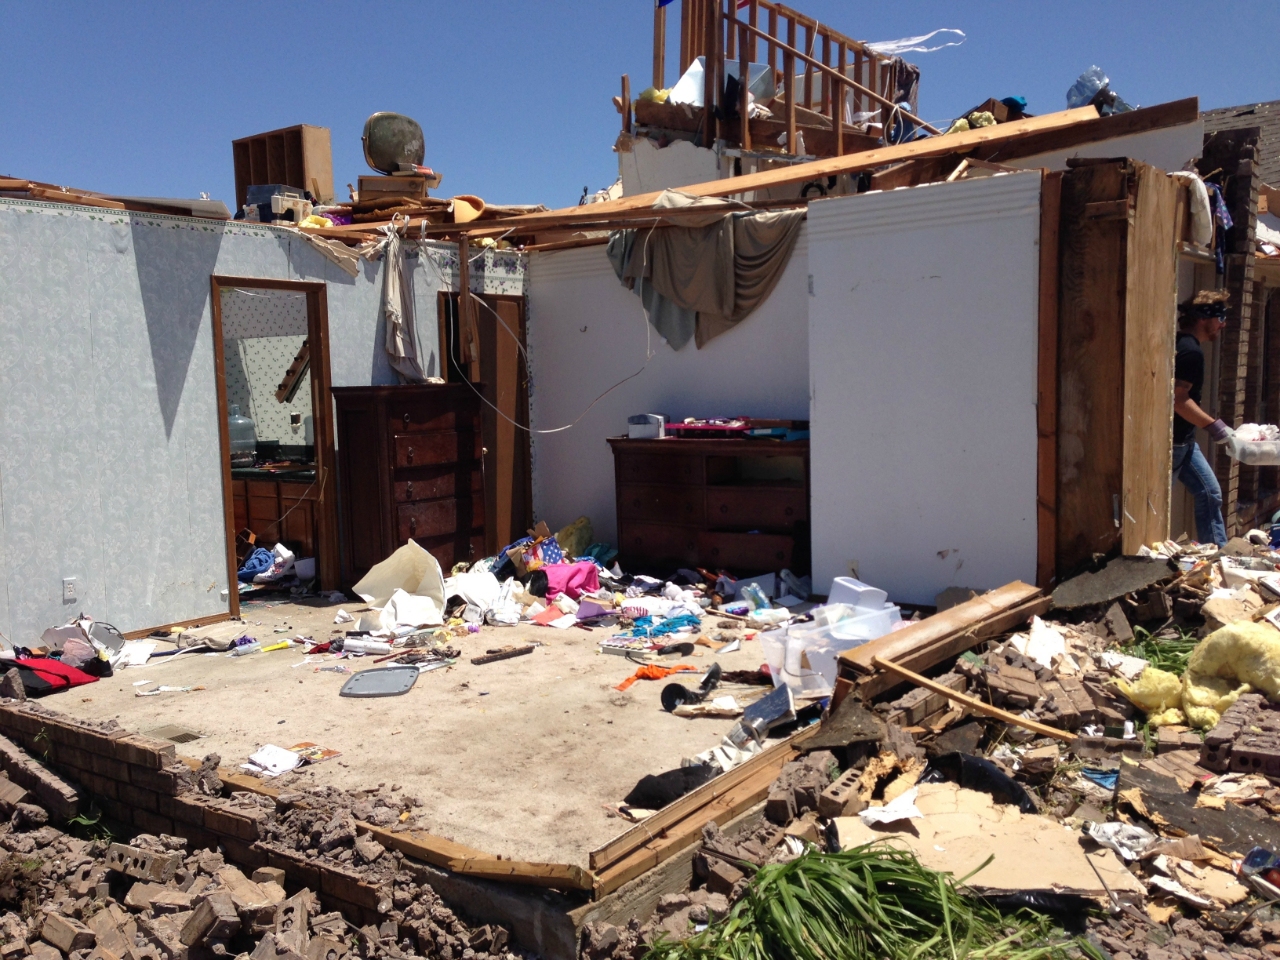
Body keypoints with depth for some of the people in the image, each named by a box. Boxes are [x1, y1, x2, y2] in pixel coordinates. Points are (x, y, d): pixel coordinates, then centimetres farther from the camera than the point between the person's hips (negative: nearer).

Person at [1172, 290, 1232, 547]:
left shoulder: (1185, 345, 13)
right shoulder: (1190, 351, -18)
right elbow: (1178, 400, -24)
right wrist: (1212, 424, -18)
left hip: (1183, 440, 10)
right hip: (1172, 441, -10)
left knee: (1210, 493, 14)